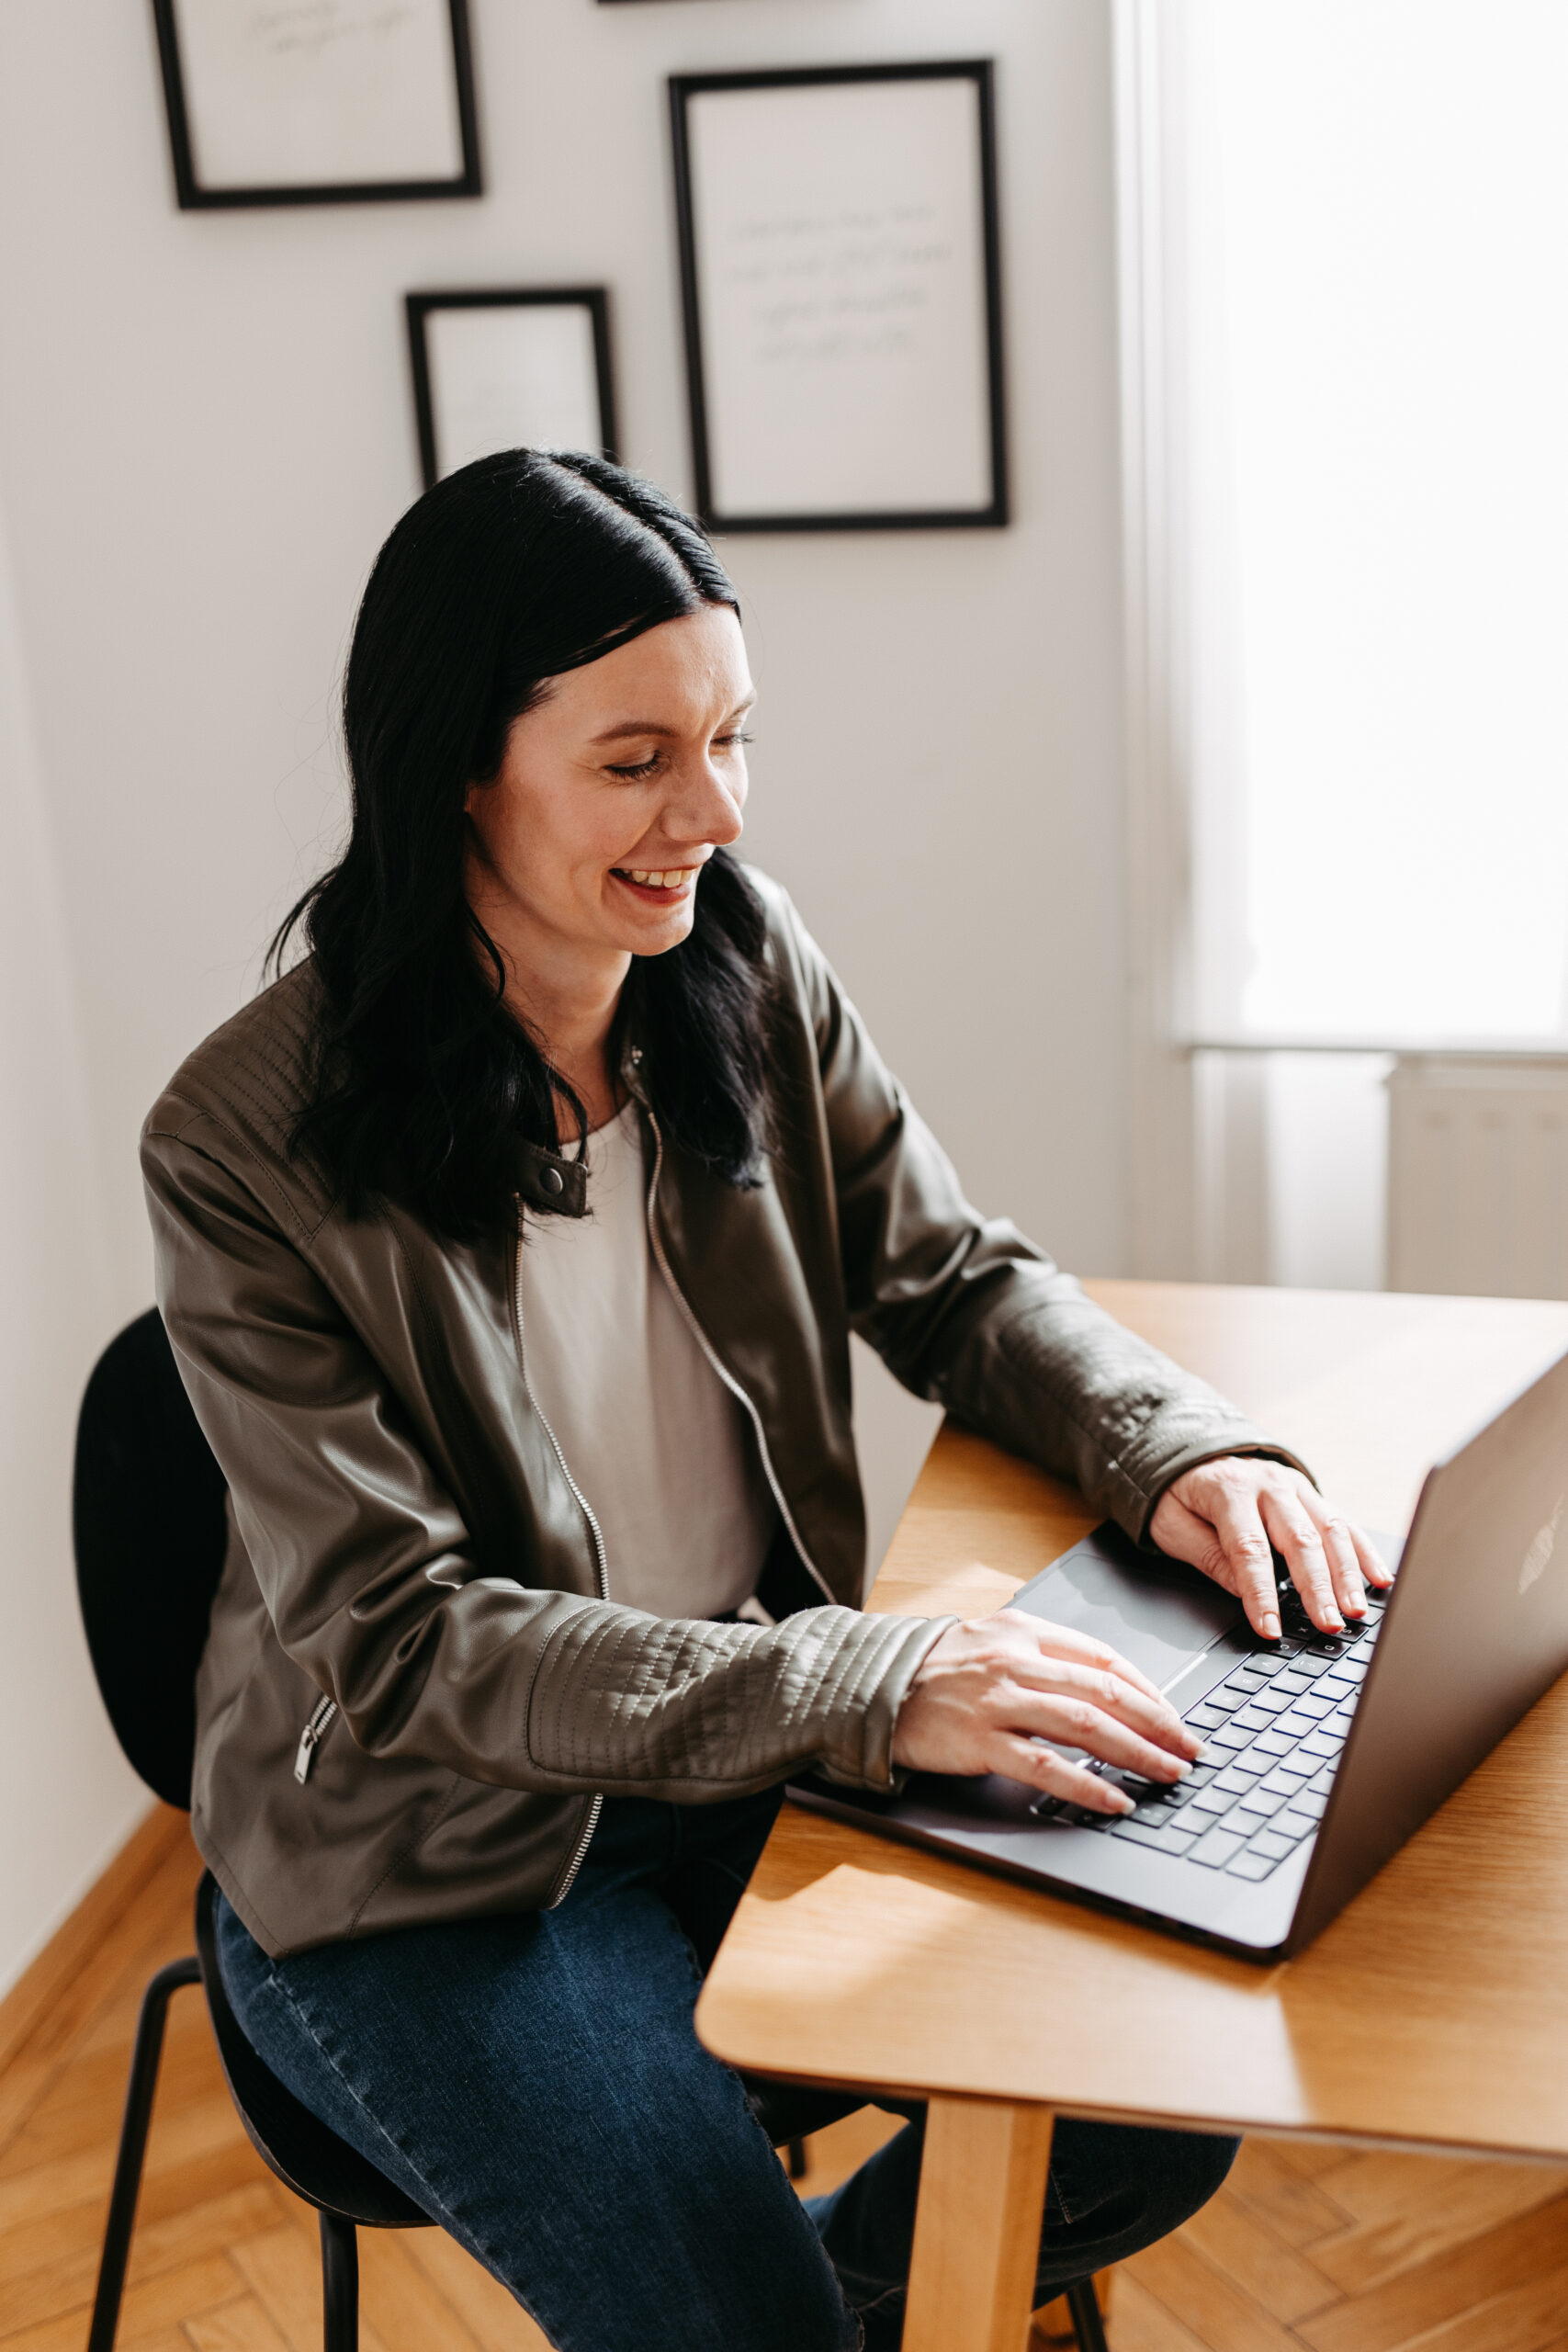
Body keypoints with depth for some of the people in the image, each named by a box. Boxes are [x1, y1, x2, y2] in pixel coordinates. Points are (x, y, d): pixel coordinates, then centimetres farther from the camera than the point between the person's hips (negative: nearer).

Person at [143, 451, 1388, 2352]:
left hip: (759, 1759, 5)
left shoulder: (751, 967, -6)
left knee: (1171, 2105, -4)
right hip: (431, 1868, -4)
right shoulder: (250, 1145, -22)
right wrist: (869, 1688, -33)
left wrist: (1173, 1447, -18)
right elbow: (395, 1644, -23)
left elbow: (953, 1283, 4)